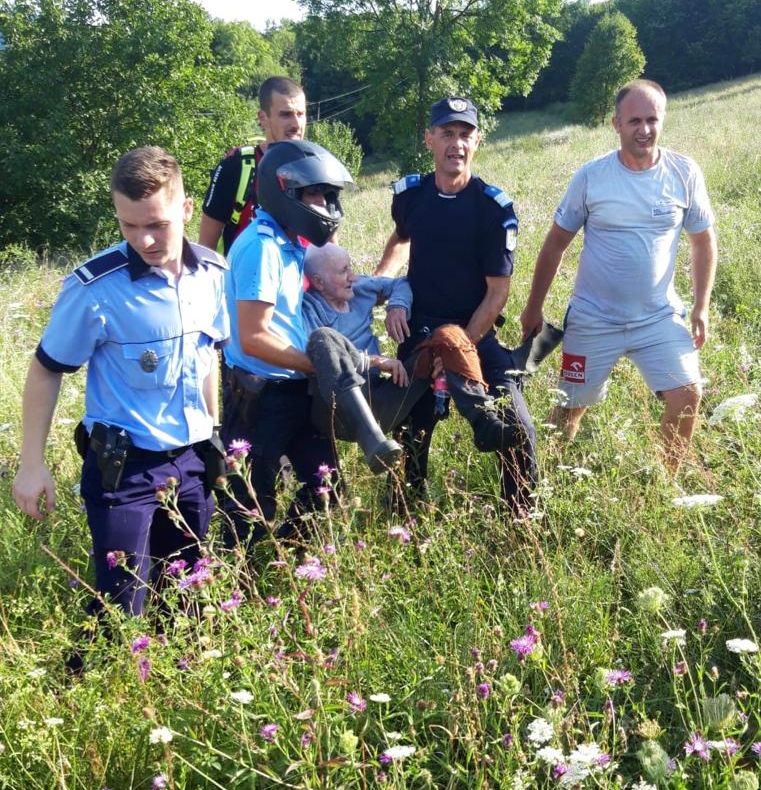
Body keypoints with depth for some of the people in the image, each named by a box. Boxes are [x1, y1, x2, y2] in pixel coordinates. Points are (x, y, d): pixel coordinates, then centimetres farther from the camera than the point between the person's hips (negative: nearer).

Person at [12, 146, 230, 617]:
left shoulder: (213, 273, -4)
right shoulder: (95, 287, -18)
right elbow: (47, 370, -8)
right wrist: (33, 464, -8)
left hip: (192, 460, 5)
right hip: (124, 467, -5)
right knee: (121, 609, -1)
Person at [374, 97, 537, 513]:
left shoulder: (495, 208, -13)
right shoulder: (409, 194, -2)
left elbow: (497, 293, -11)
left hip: (475, 331, -3)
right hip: (418, 331, 3)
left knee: (517, 432, -13)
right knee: (411, 436, 10)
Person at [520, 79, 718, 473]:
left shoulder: (684, 173, -5)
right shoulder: (591, 176, -8)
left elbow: (703, 240, 7)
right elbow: (555, 244, 0)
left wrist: (701, 307, 0)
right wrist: (533, 308, 2)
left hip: (660, 317, 1)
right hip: (593, 319, -1)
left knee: (687, 396, -11)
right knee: (571, 407, 9)